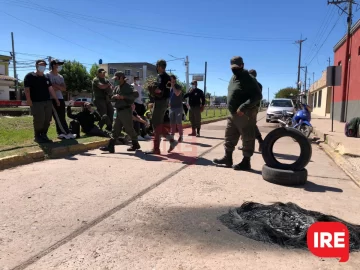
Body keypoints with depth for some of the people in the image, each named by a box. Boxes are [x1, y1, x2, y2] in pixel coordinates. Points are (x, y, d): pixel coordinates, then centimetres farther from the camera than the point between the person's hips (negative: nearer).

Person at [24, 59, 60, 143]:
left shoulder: (46, 78, 19)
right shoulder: (30, 76, 0)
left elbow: (51, 89, 18)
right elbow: (27, 89, -7)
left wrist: (56, 99, 13)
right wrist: (28, 99, -19)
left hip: (48, 102, 6)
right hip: (36, 102, -6)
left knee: (47, 120, 4)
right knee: (39, 120, -9)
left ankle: (44, 135, 15)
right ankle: (37, 136, 4)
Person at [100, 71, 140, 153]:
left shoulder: (128, 87, -9)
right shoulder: (117, 87, 15)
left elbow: (136, 94, -24)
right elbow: (112, 97, 15)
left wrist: (124, 97, -24)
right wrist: (115, 96, -8)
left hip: (126, 110, -8)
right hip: (119, 111, 8)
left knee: (129, 129, 1)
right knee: (116, 129, 5)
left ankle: (135, 145, 18)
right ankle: (110, 146, 6)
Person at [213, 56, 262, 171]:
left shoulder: (249, 79, -15)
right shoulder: (233, 78, 13)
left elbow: (258, 96, -22)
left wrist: (243, 107, -29)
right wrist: (232, 109, 17)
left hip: (245, 115, -9)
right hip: (234, 114, 9)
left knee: (247, 139, 2)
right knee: (229, 136, 15)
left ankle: (246, 162, 11)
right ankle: (228, 158, 27)